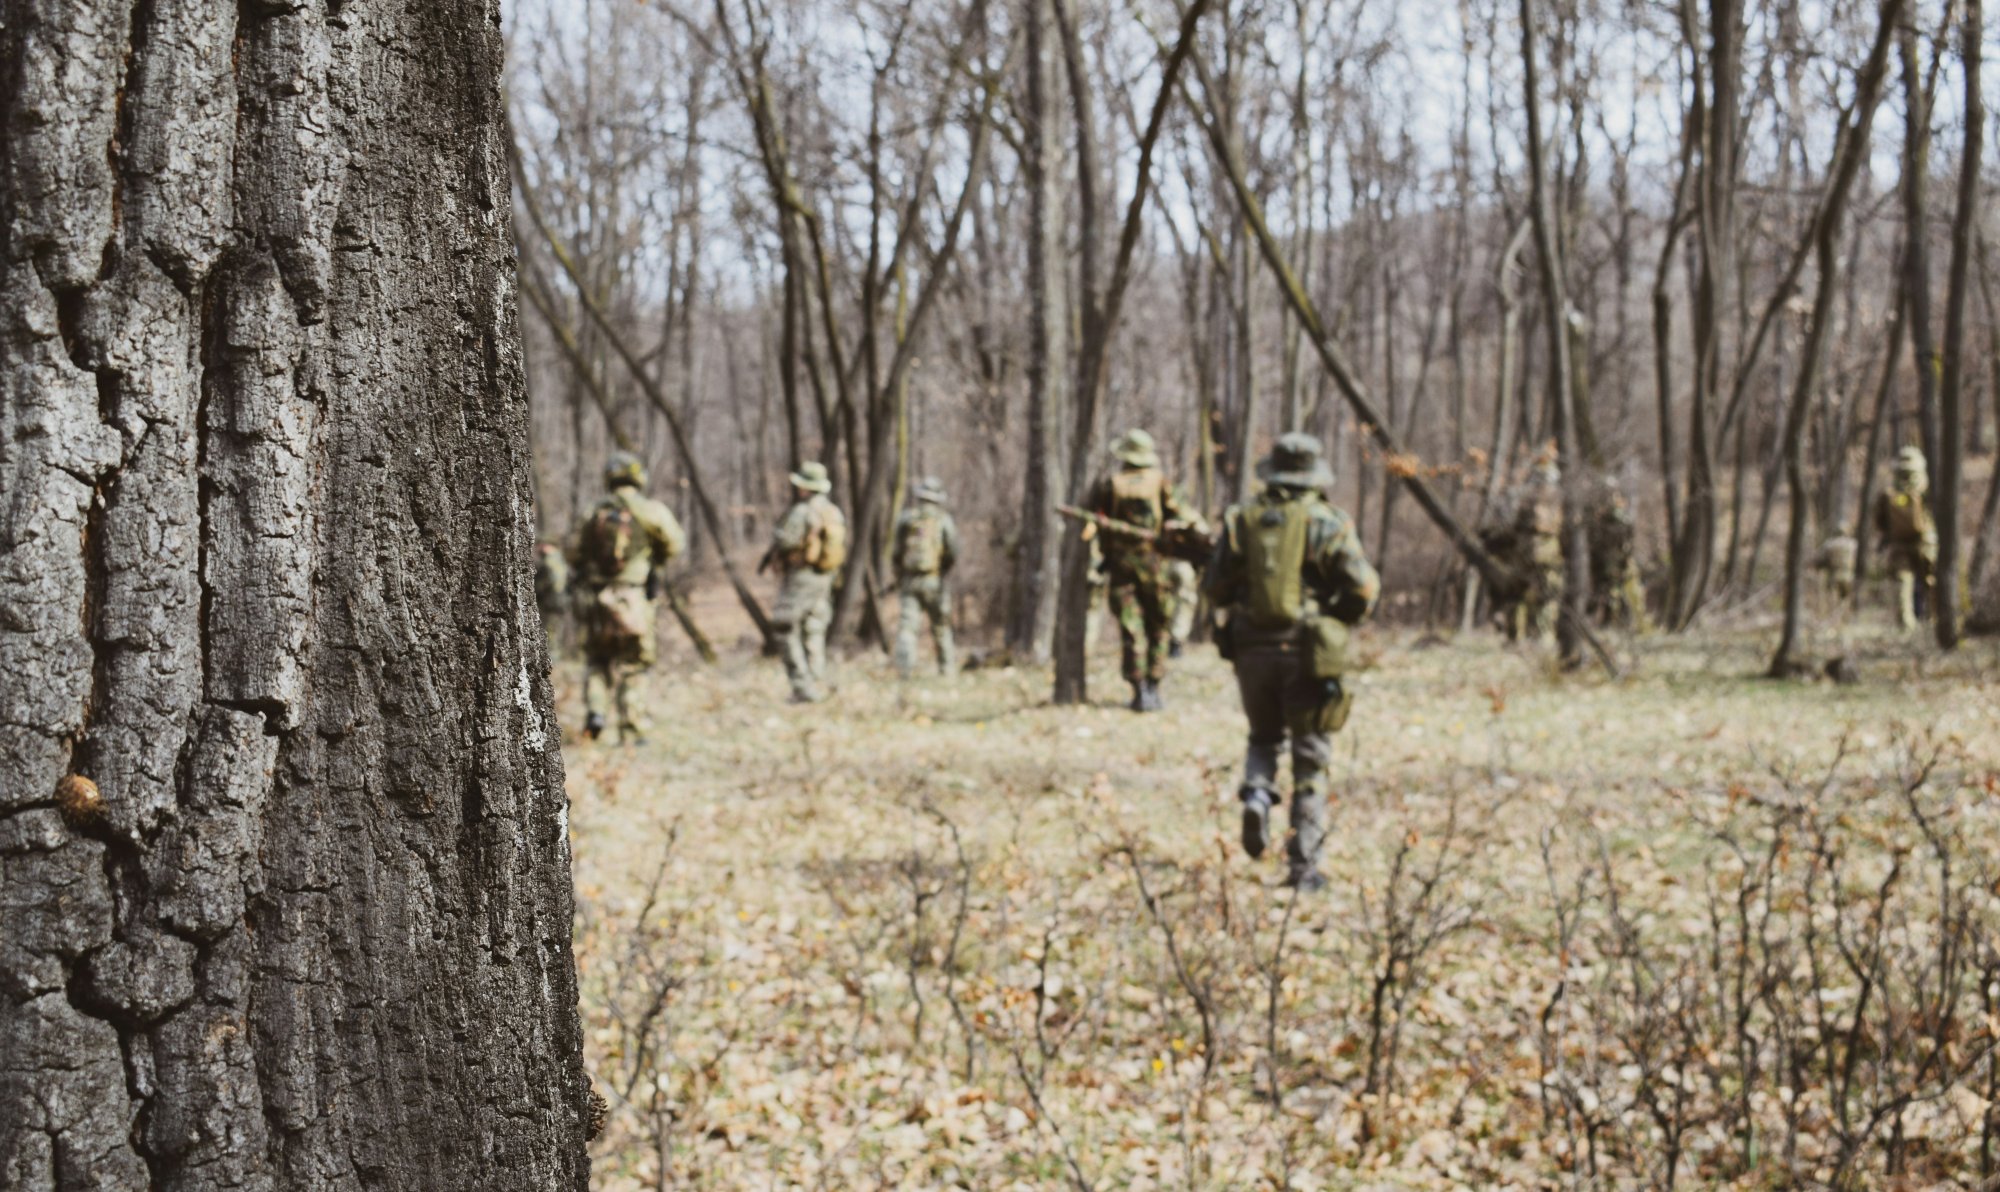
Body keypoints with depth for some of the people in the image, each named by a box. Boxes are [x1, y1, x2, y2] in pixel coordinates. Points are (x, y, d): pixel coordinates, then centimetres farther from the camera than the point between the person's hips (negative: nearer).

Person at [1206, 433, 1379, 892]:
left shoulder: (1241, 521, 2)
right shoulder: (1328, 523, -6)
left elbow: (1216, 590, 6)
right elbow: (1363, 590, -9)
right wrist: (1339, 617, 10)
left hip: (1252, 650, 3)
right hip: (1308, 654, -3)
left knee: (1264, 738, 25)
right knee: (1310, 759, 5)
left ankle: (1257, 794, -5)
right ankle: (1303, 866, 3)